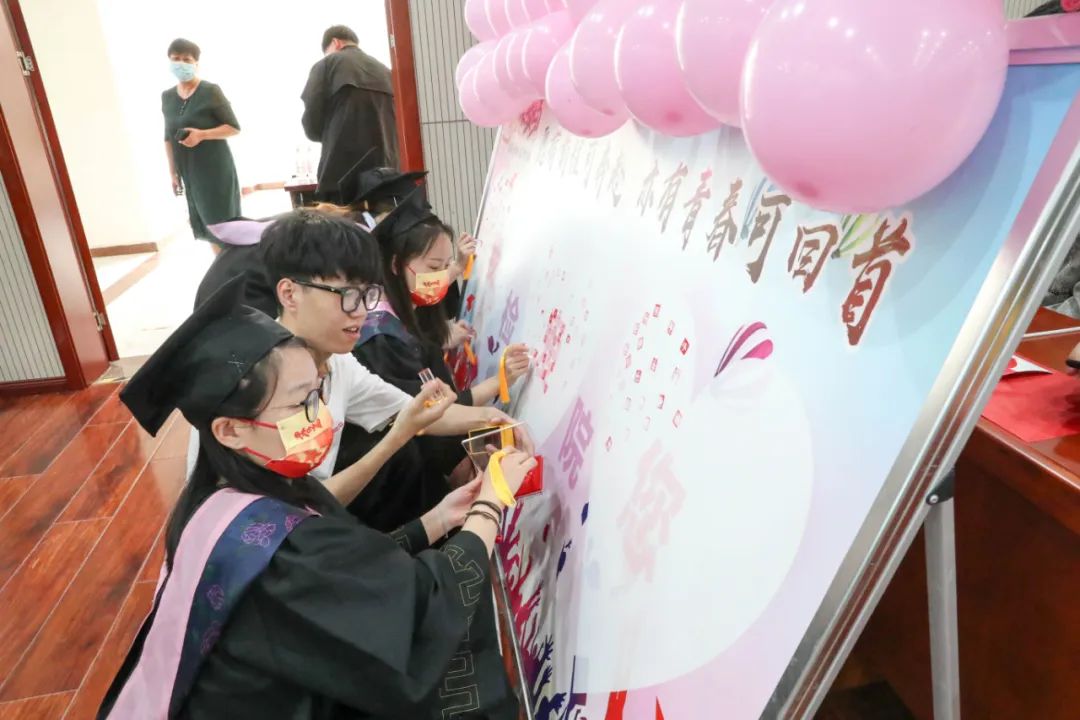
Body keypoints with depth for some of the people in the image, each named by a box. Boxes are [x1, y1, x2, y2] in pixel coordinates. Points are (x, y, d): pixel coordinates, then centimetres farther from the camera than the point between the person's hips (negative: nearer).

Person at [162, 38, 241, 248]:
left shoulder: (210, 91, -6)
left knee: (224, 222, -6)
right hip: (189, 173, 5)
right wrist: (173, 172, 12)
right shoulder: (167, 96, 10)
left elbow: (234, 127, -9)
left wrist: (201, 134, -21)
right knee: (205, 224, 5)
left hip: (216, 169, -5)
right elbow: (169, 138, 15)